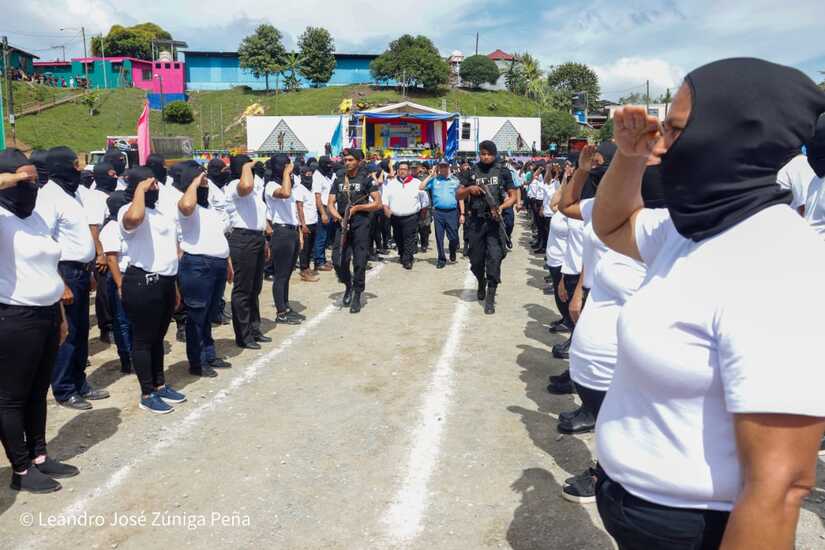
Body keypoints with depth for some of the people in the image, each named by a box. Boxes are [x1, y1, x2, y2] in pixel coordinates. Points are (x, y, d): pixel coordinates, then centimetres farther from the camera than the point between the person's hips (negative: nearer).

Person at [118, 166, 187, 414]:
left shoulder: (159, 211, 18)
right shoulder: (128, 211, -11)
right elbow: (134, 218, -39)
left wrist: (174, 284, 21)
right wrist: (140, 189, -21)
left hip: (165, 281, 9)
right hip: (143, 283, -9)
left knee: (158, 336, 18)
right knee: (143, 339, 2)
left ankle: (160, 385, 30)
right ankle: (147, 394, 12)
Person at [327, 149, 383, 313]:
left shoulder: (366, 179, 1)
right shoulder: (338, 181, 13)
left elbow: (378, 203, -2)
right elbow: (330, 204, 9)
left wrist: (357, 207, -10)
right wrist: (338, 216, -10)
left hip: (361, 226, -3)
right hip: (342, 225, 3)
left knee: (359, 262, -1)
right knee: (338, 260, -5)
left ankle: (357, 297, 12)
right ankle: (348, 286, 23)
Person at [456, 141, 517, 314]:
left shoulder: (503, 172, 3)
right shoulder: (472, 172, 8)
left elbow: (513, 196, 4)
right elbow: (458, 195, 9)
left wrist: (501, 207, -15)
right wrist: (469, 189, -11)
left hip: (495, 221, -2)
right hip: (476, 221, 2)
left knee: (494, 258, -10)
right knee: (476, 259, 11)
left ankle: (490, 298, -5)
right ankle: (481, 283, 41)